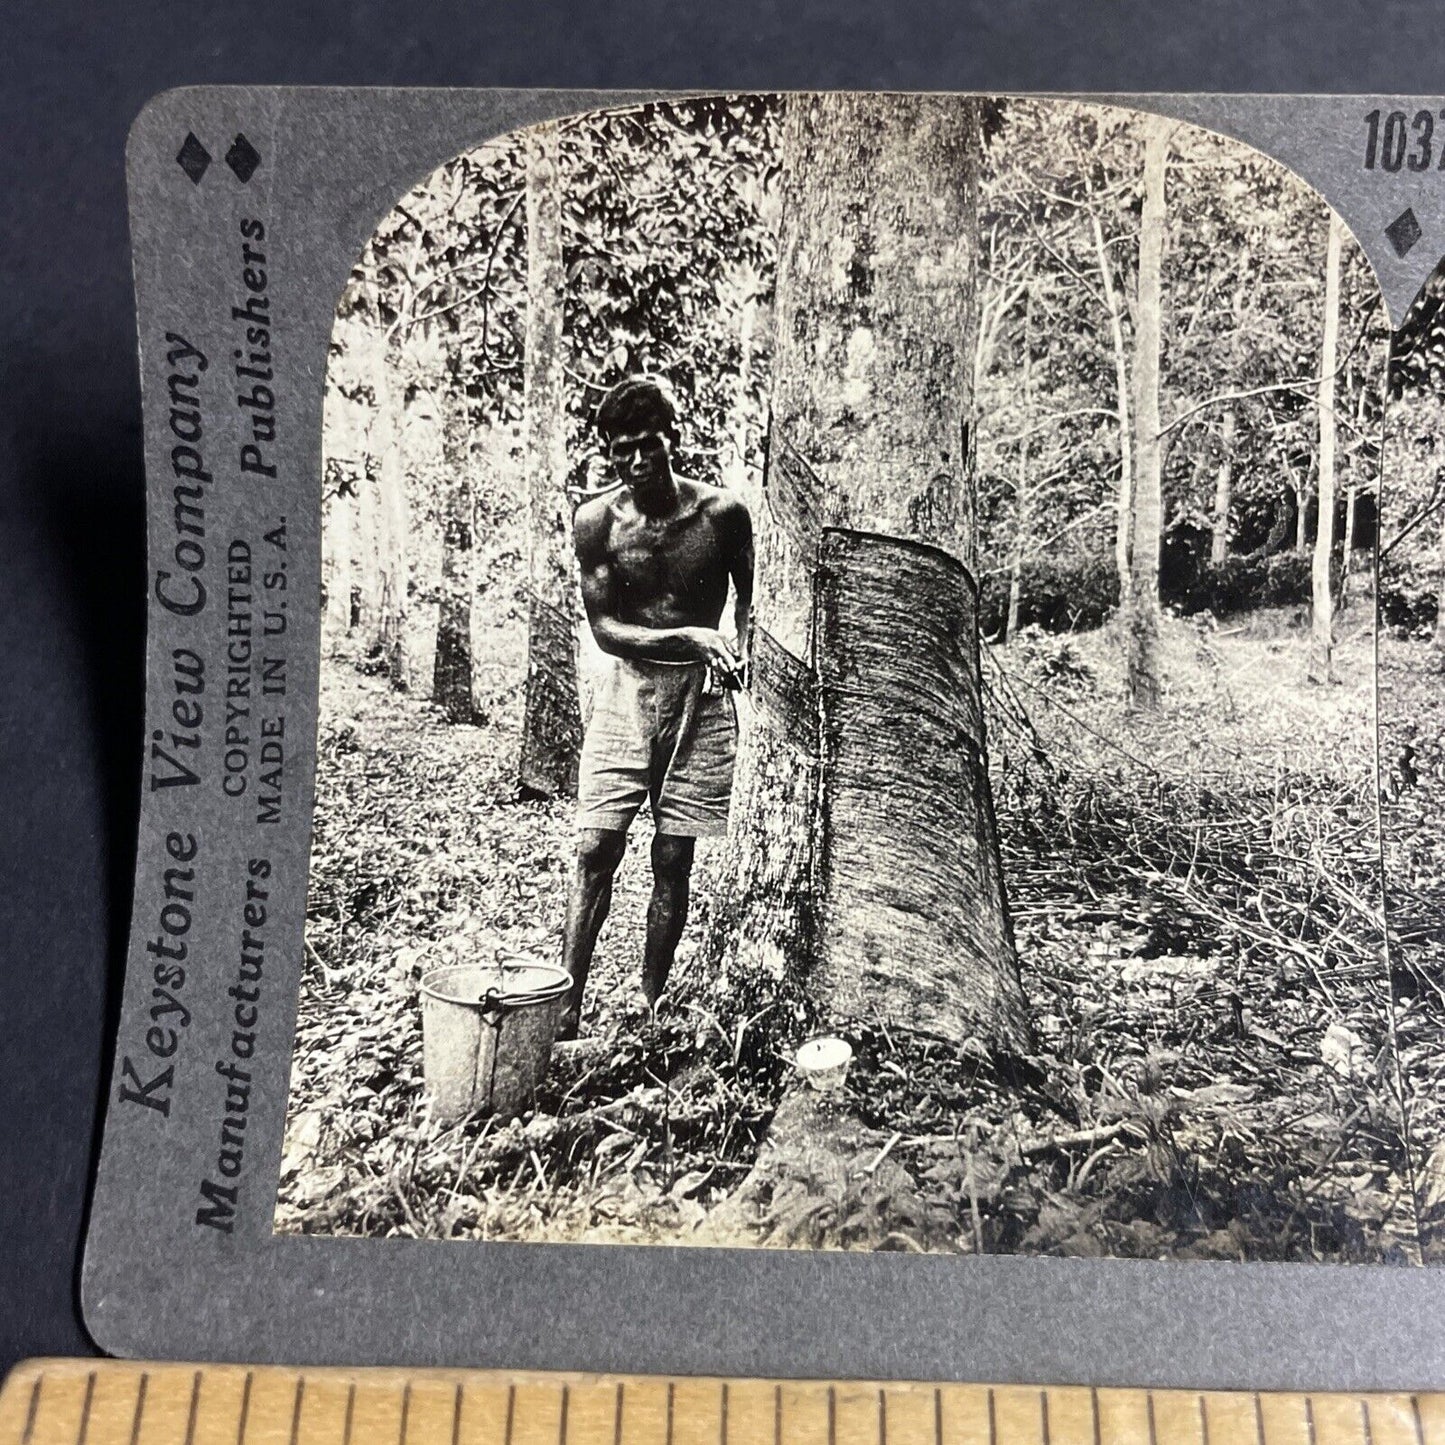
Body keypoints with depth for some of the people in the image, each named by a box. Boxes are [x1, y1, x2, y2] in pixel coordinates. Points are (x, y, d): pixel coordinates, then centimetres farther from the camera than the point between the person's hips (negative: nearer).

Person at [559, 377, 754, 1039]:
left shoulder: (721, 512, -6)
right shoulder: (597, 521, -6)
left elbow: (749, 599, 10)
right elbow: (604, 628, -8)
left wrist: (737, 656, -7)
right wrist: (690, 637, -20)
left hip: (700, 696, 0)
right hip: (626, 690, 0)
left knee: (673, 860, 4)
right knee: (596, 850, -4)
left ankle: (651, 1007, 17)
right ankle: (565, 1006, 5)